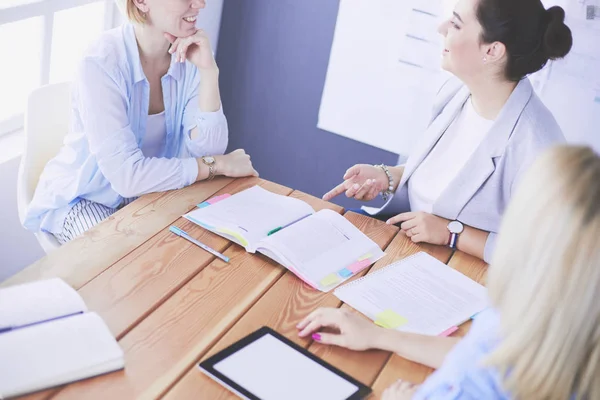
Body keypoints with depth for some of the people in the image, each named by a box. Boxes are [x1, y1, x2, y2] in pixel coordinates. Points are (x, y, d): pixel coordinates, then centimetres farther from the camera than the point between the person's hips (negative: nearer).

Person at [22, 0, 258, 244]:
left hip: (147, 191, 5)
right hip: (82, 199, -5)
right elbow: (127, 176, -32)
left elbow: (206, 151, -17)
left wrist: (208, 70, -26)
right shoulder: (102, 64, -26)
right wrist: (219, 165, -25)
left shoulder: (190, 53, -10)